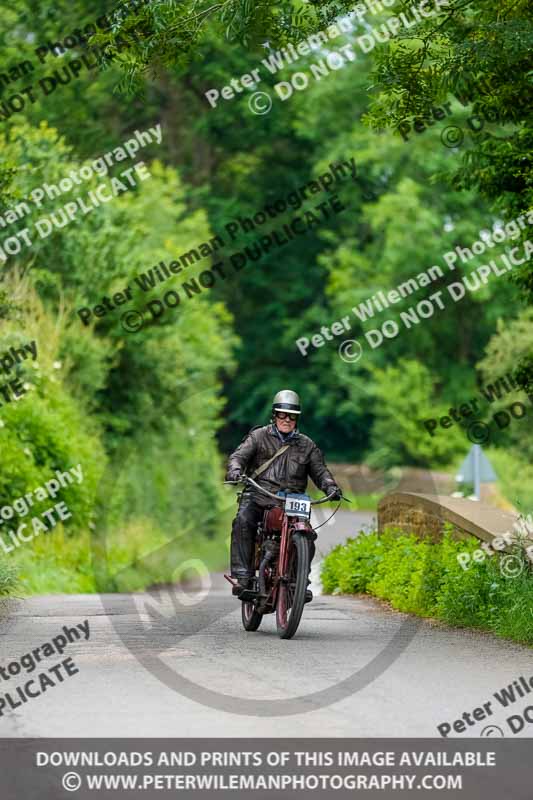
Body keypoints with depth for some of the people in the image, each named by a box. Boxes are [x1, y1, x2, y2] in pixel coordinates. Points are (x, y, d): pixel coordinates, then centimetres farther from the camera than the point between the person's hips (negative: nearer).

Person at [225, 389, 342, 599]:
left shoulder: (306, 445, 18)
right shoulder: (259, 436, 10)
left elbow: (319, 471, 11)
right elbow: (239, 455, -2)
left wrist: (331, 487, -11)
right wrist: (235, 469, -26)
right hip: (258, 497, -2)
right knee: (243, 521, -32)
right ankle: (243, 575, -32)